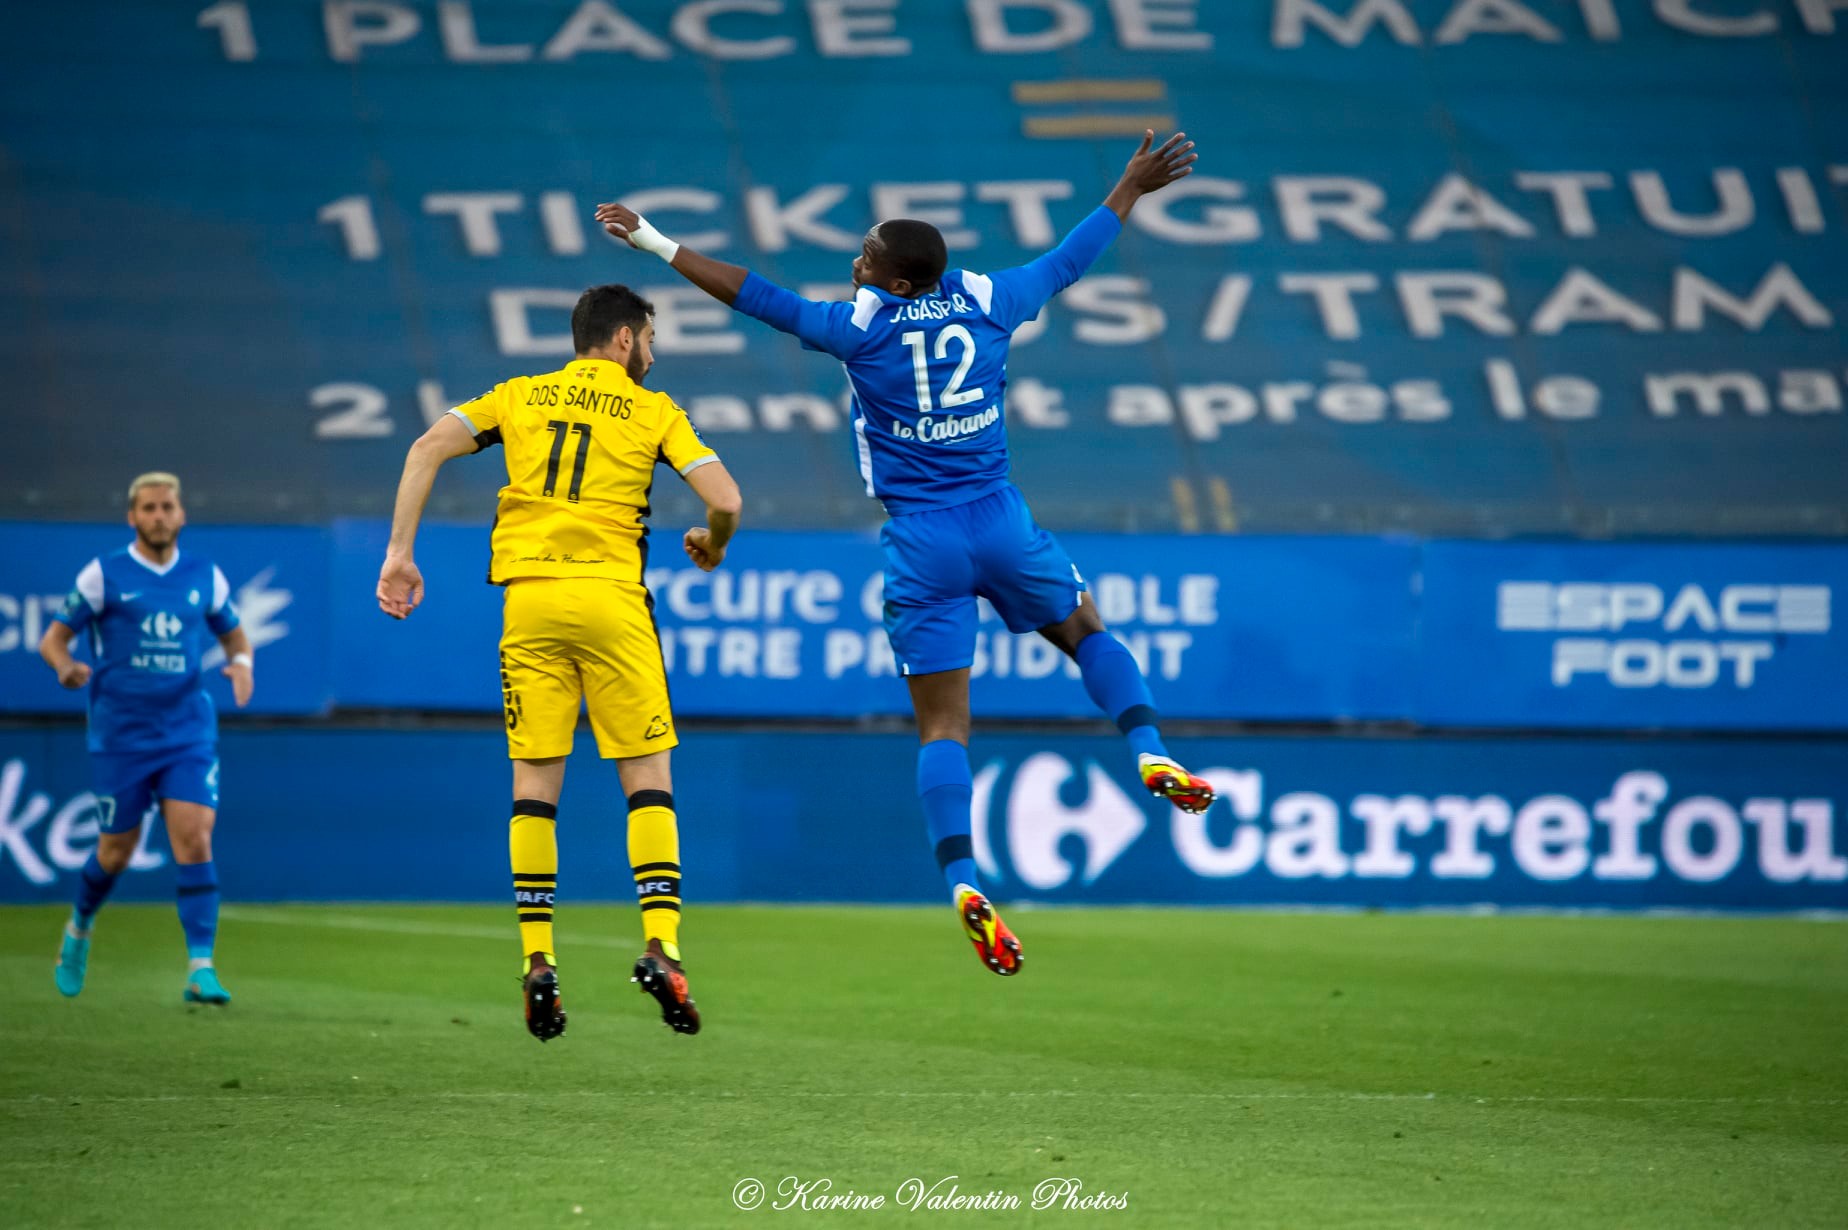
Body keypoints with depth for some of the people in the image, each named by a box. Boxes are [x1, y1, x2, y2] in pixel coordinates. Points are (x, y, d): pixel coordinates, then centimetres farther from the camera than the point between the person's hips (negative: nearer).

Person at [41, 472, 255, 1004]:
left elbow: (234, 635, 20)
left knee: (195, 841, -14)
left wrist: (242, 663, -3)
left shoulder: (205, 577, 5)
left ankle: (201, 969, -16)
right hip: (120, 735, -1)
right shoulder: (103, 575, -3)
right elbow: (53, 638, 1)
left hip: (188, 734, 1)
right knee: (116, 851, 7)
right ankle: (79, 928, 38)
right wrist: (66, 666, -21)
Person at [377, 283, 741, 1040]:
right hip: (611, 598, -2)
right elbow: (724, 498, -4)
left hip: (528, 597, 2)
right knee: (648, 780, 4)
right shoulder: (653, 412, 7)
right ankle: (661, 945, -9)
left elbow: (428, 448, 3)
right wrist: (711, 546, 18)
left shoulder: (521, 397, 15)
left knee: (534, 782, 6)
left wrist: (400, 553, 3)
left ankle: (537, 962, 1)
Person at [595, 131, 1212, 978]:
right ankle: (1153, 756, 5)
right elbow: (1071, 258, 16)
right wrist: (1131, 188, 32)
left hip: (920, 543, -2)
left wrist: (657, 245, 1)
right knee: (1086, 632, 27)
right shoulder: (987, 302, 2)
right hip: (1000, 524, 2)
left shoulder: (859, 326, -8)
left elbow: (758, 298, -6)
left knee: (942, 725, -1)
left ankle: (961, 878, -17)